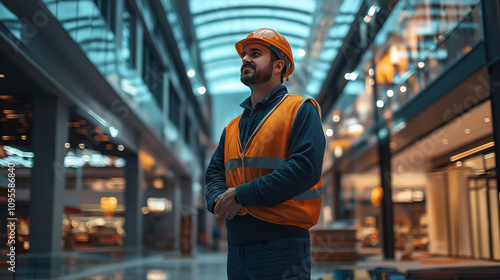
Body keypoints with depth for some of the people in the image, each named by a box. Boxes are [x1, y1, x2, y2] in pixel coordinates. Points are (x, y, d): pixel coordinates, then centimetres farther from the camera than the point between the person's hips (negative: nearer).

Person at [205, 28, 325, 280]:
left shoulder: (300, 110, -4)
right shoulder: (233, 127, 17)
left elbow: (306, 167, -18)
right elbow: (214, 172, 13)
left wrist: (242, 195, -18)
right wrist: (219, 200, -11)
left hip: (281, 247, -6)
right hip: (236, 247, 6)